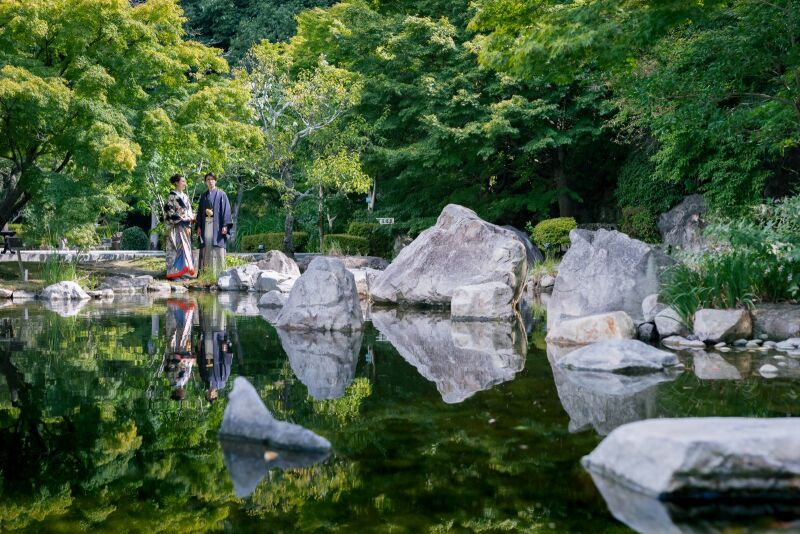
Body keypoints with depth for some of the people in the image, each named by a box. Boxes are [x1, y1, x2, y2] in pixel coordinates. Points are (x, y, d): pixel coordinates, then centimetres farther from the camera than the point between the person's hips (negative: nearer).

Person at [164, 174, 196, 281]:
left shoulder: (185, 197, 16)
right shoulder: (172, 196, -7)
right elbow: (169, 212, -13)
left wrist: (189, 226, 5)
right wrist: (182, 218, -16)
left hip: (185, 227, 8)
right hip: (176, 227, -7)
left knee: (185, 248, 6)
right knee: (176, 249, -8)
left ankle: (183, 273, 9)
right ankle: (174, 273, -7)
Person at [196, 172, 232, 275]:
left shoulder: (221, 194, 2)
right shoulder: (203, 196, 16)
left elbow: (226, 209, -4)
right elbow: (200, 211, 16)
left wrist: (225, 225, -13)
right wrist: (199, 226, 7)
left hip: (217, 225, -4)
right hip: (206, 224, 4)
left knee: (217, 248, -7)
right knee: (206, 247, 1)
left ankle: (218, 272, -7)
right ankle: (206, 271, 3)